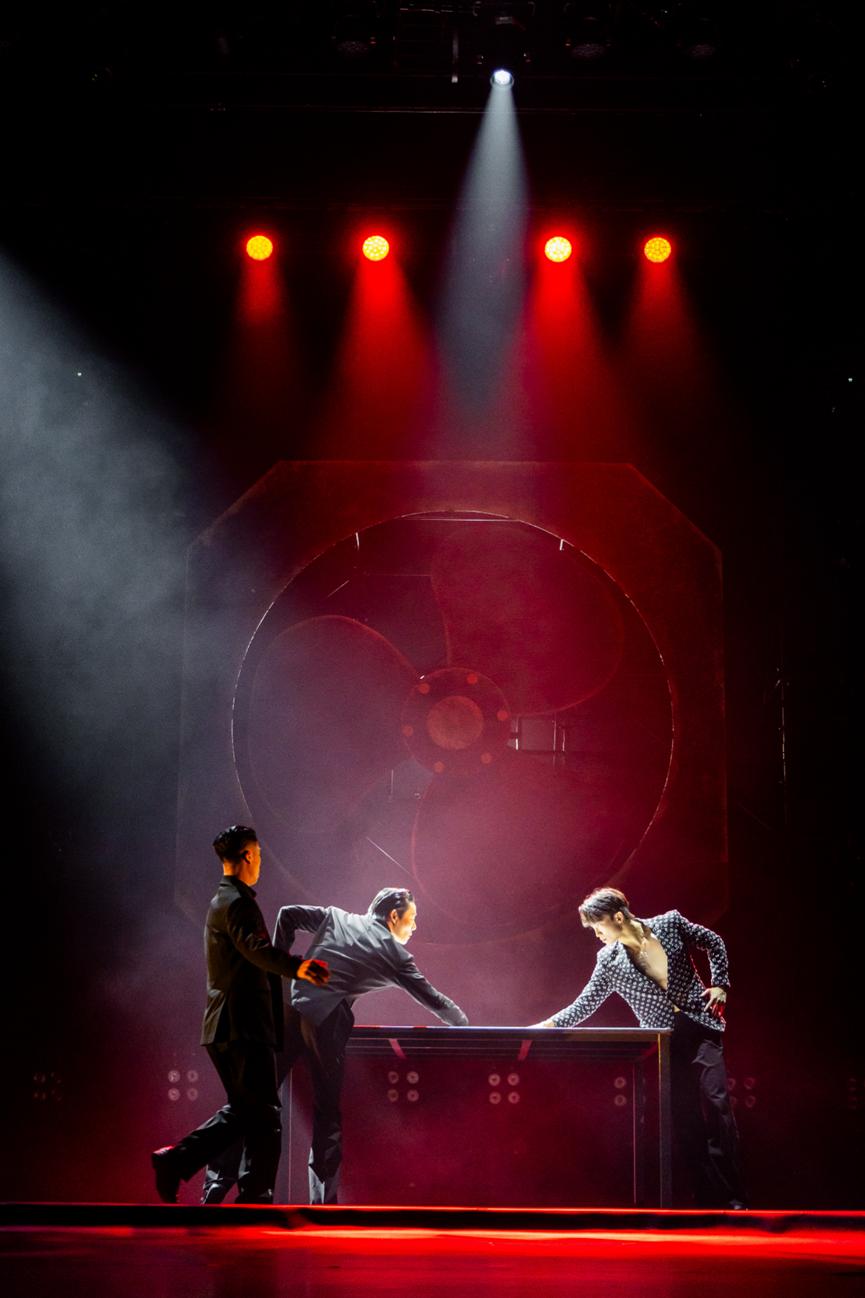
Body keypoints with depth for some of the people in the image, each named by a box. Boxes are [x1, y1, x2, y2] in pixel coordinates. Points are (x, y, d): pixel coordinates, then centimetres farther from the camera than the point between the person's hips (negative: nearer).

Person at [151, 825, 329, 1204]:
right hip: (244, 1027, -10)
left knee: (241, 1110, 17)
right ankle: (255, 1198, -5)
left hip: (224, 1027, 10)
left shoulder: (221, 902, 20)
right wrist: (296, 967, -44)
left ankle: (176, 1159, 9)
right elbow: (255, 948, -32)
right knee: (264, 1116, -6)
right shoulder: (238, 903, -13)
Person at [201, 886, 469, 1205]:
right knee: (327, 1116, 8)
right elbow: (431, 999, 17)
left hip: (288, 1010, 4)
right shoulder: (395, 954, 11)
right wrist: (463, 1023, 32)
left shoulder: (336, 917, 20)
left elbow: (288, 914, 16)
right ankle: (324, 1203, 8)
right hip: (326, 1023, -3)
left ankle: (217, 1184, 1)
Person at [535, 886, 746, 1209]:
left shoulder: (670, 923, -3)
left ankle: (732, 1197, -4)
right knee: (684, 1118, -3)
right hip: (664, 1045, 2)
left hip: (701, 1029, -1)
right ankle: (708, 1197, 5)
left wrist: (719, 984, 0)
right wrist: (548, 1025, -10)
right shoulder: (609, 962, 0)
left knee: (717, 1104, -10)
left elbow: (713, 942, 10)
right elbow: (583, 1006, 2)